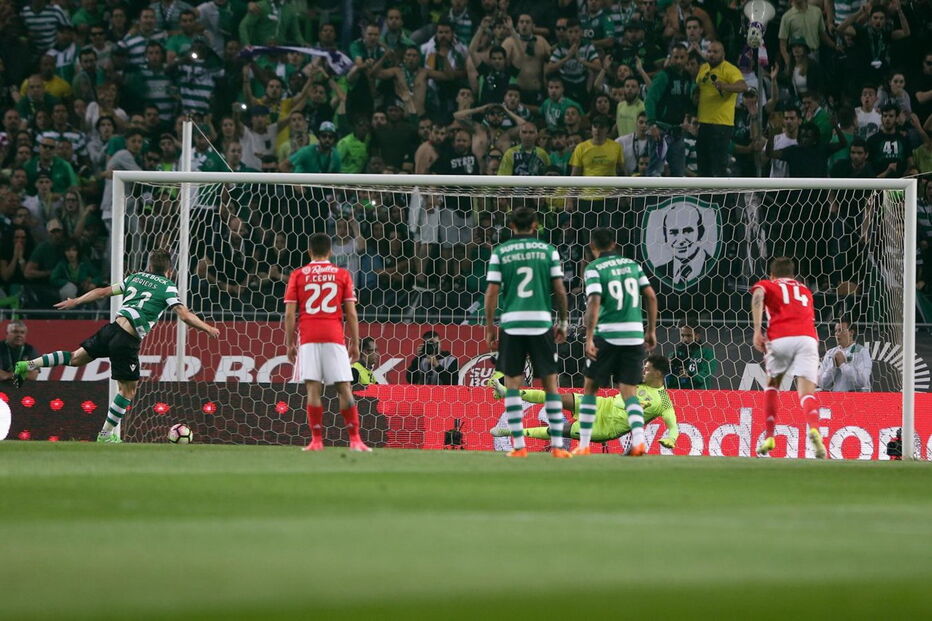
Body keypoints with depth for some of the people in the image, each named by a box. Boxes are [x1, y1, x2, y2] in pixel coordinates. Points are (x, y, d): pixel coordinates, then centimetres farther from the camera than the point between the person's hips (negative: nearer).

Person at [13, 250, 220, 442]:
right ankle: (106, 434, 14)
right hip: (128, 340, -5)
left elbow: (103, 292, 23)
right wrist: (208, 329, 5)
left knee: (77, 358, 22)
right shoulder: (168, 286, 2)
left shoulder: (135, 277, 17)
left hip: (112, 329, 5)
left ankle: (28, 365, 11)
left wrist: (75, 301, 33)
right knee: (128, 390, 9)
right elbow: (185, 315, -7)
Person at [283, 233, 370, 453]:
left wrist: (289, 344, 8)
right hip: (335, 337, 0)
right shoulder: (342, 275, 8)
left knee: (313, 389, -2)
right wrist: (355, 344, 9)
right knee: (344, 388, 1)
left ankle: (316, 440, -8)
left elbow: (290, 314, 2)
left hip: (308, 338, 0)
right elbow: (351, 313, 4)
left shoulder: (298, 276, 7)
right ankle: (355, 440, -3)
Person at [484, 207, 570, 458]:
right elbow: (559, 290, 2)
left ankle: (518, 445, -1)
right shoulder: (548, 250, 4)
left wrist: (490, 326, 7)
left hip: (512, 323, 0)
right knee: (550, 383, 6)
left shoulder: (500, 252, 3)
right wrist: (562, 322, 13)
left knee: (512, 383, 5)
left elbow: (492, 291, 0)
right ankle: (557, 445, 3)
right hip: (541, 322, 0)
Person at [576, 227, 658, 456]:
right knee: (629, 391, 6)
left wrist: (589, 338, -17)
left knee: (590, 388, 11)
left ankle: (584, 444, 9)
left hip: (607, 335, -4)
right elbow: (651, 297, 8)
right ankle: (638, 439, -16)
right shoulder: (631, 265, 10)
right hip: (634, 335, 4)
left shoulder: (594, 269, -4)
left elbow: (594, 303, -15)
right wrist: (651, 330, 16)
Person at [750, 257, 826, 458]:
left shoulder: (767, 285, 21)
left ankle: (769, 437, 18)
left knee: (772, 384, 24)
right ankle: (814, 429, -39)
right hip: (808, 338, 1)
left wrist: (757, 330, -9)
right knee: (807, 393, -9)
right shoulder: (805, 290, 33)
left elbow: (758, 295, -2)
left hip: (780, 338, -1)